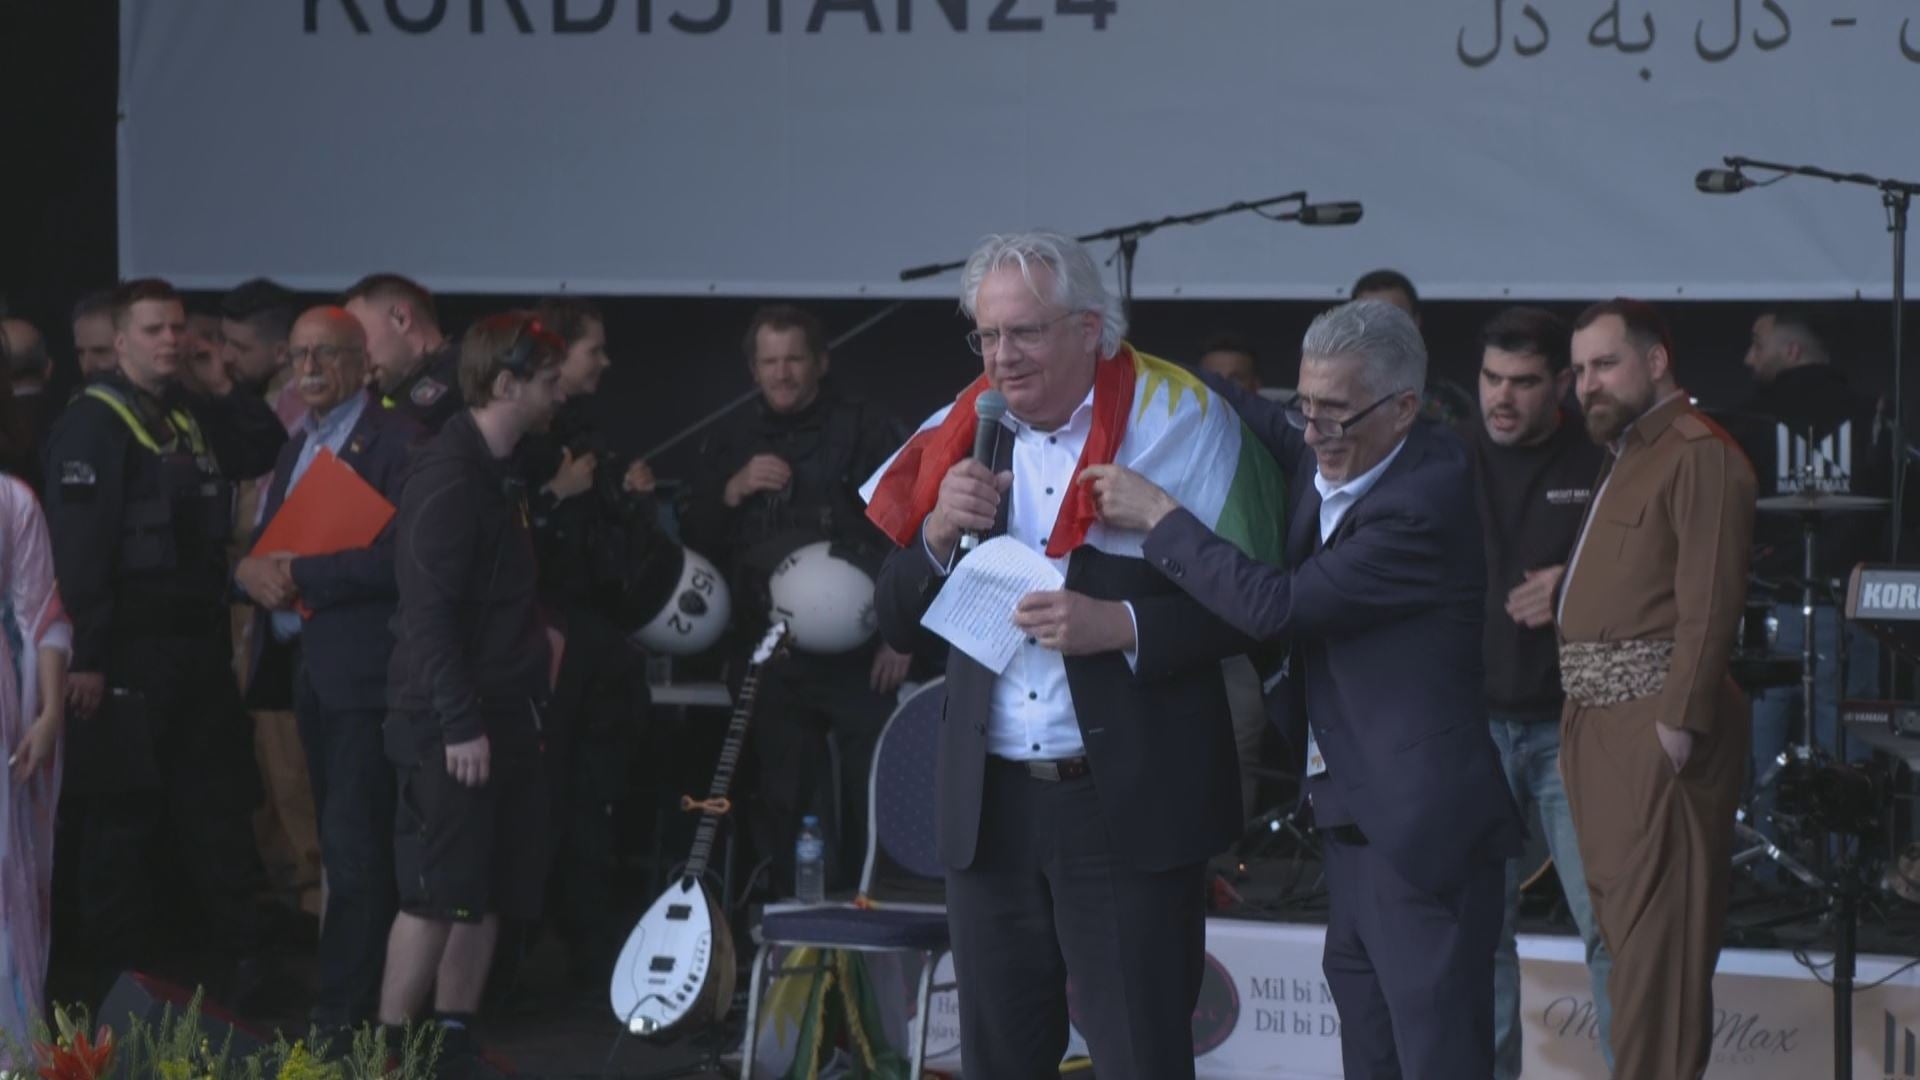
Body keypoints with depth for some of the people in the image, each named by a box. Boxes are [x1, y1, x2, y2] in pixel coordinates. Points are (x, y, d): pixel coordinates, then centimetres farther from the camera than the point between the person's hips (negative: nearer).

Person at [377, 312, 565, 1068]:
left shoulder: (499, 473, 14)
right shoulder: (450, 477, -15)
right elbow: (427, 611, -20)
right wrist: (460, 724, -22)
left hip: (503, 715, 9)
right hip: (452, 727, -9)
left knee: (490, 895, 10)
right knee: (437, 895, -6)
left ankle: (452, 1043, 16)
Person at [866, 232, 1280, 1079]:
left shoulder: (1178, 421, -4)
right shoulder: (966, 438, 10)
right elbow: (898, 625, 12)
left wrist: (1119, 626, -21)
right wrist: (940, 533, -7)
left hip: (1128, 807, -5)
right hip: (989, 807, 5)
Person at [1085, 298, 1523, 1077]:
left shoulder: (1424, 503, -23)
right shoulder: (1324, 454, 3)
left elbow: (1273, 606, -24)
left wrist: (1157, 515, -17)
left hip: (1421, 828, -9)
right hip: (1354, 813, 10)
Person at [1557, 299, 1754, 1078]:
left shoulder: (1699, 454, -9)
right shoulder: (1627, 456, 23)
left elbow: (1710, 599, -17)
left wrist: (1678, 721, -23)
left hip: (1655, 723, -10)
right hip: (1601, 722, 10)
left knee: (1654, 927, -11)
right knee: (1623, 919, 11)